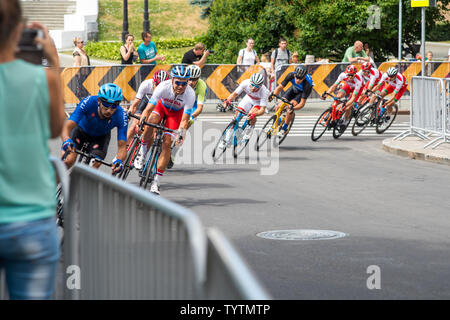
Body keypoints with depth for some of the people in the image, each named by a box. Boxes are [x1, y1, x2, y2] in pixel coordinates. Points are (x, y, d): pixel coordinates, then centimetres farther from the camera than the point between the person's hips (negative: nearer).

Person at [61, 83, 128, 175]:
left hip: (101, 136, 1)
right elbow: (67, 126, -42)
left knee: (94, 167, -23)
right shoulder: (88, 103, -37)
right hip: (82, 130, -1)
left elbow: (122, 146, -34)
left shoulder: (121, 116, -34)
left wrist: (119, 160, -57)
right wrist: (66, 140, -64)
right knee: (68, 160, -23)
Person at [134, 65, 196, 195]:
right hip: (162, 105, 0)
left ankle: (156, 182, -6)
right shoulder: (163, 87, -36)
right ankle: (142, 153, -9)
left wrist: (181, 133, -50)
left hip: (176, 112, 0)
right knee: (151, 122, -33)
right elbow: (148, 109, -36)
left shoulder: (190, 94, -34)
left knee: (167, 143, -12)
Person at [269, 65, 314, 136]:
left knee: (290, 108, -26)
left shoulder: (307, 84, -41)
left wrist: (293, 108, -57)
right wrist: (273, 95, -46)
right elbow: (280, 87, -26)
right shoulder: (291, 75, -34)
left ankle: (284, 128, -7)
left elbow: (302, 103, -39)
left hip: (303, 91, -4)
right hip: (294, 88, 4)